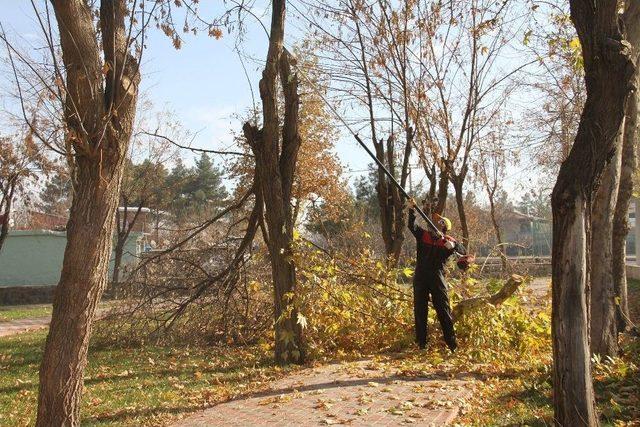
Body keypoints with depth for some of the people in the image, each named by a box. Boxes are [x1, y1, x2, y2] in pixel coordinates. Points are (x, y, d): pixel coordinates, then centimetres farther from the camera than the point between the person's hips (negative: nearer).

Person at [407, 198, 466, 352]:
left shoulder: (448, 241, 2)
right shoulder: (423, 235, 8)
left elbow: (463, 252, -6)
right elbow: (412, 226, -3)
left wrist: (453, 245, -25)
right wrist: (412, 210, -15)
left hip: (437, 279, -2)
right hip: (420, 278, 3)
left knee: (443, 310, 1)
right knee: (420, 311, 6)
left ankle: (452, 343, 9)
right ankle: (421, 344, 15)